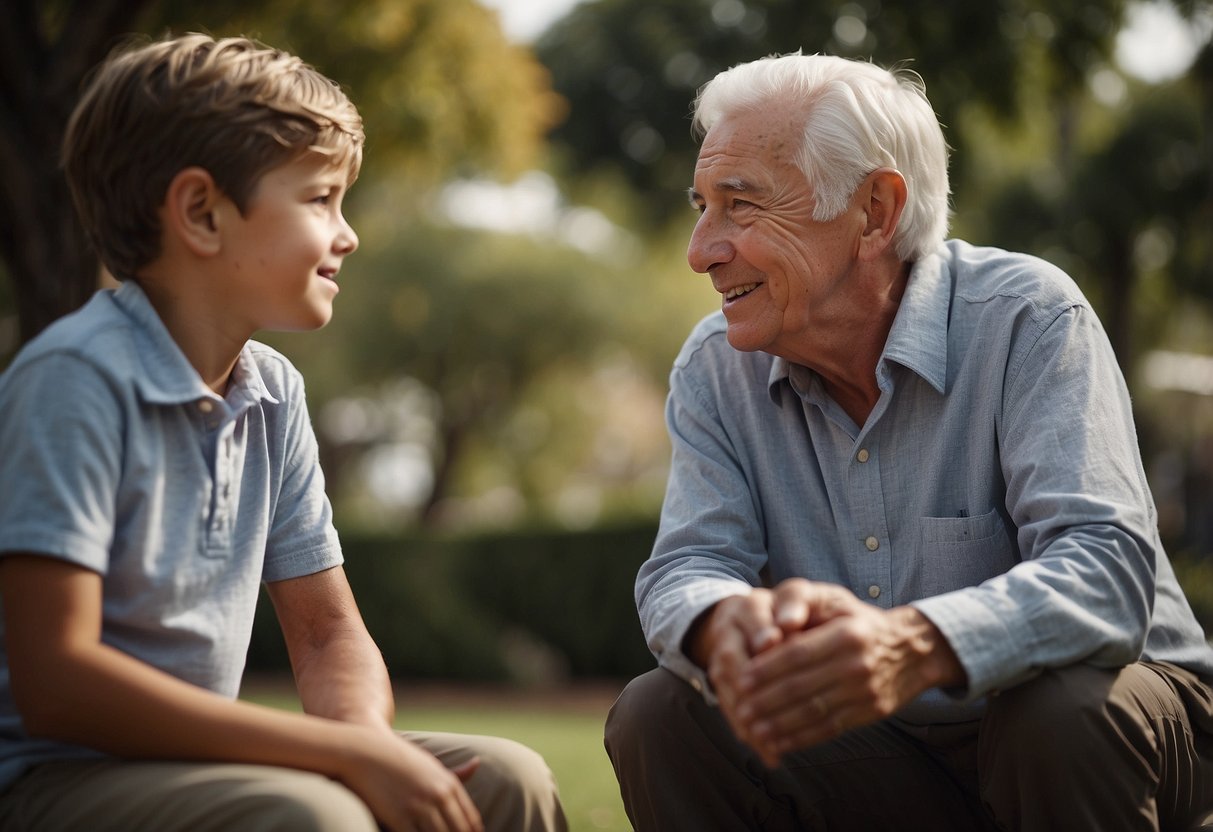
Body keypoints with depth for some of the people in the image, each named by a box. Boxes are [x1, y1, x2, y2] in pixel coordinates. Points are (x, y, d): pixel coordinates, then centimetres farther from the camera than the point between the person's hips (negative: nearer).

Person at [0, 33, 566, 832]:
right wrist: (353, 754, -25)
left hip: (192, 760, 7)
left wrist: (366, 740, -14)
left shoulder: (273, 390, 7)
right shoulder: (74, 378, -18)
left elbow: (330, 632, 12)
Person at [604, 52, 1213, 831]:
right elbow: (687, 569, -10)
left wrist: (913, 647, -50)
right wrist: (728, 626, -38)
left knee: (1062, 711, -36)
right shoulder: (715, 369, -1)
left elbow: (1108, 569, -29)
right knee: (658, 716, -17)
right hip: (883, 760, 4)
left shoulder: (1027, 321, -17)